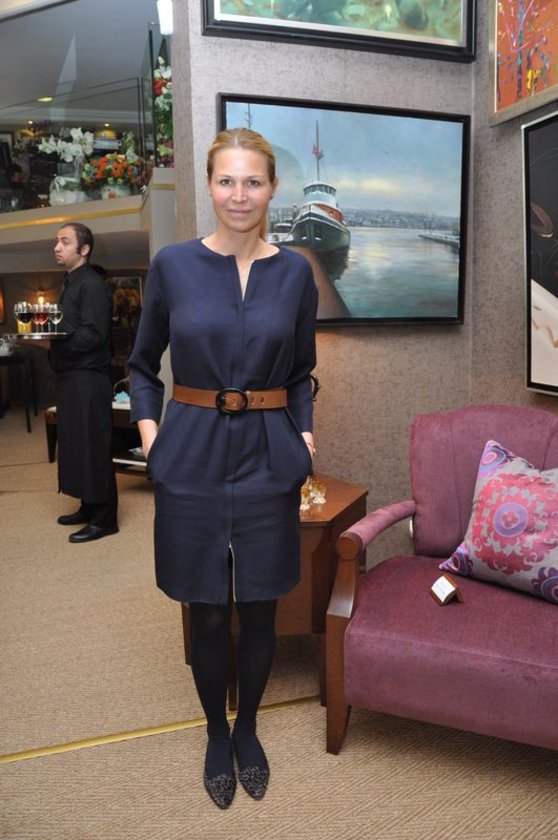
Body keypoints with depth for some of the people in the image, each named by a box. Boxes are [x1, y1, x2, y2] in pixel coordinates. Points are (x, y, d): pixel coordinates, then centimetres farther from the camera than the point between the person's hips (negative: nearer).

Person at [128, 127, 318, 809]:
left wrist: (305, 435, -2)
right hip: (193, 456, -1)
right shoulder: (172, 265, -1)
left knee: (259, 609, 13)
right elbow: (142, 363, 9)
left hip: (269, 458, 1)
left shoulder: (294, 272, 3)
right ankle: (216, 734, 37)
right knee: (207, 614, 11)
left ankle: (247, 729, 39)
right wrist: (149, 428, -4)